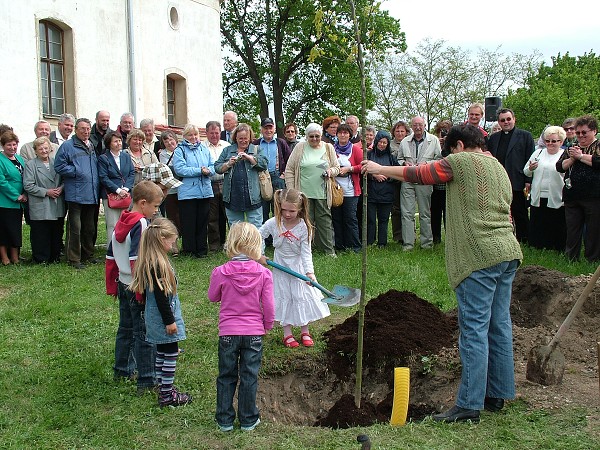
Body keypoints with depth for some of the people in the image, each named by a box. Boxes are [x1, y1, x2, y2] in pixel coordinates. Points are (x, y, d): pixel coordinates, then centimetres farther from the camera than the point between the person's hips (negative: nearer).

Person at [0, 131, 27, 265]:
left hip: (18, 203, 7)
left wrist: (25, 195, 0)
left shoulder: (19, 159, 13)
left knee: (16, 230, 10)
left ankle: (15, 258, 16)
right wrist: (16, 196, -15)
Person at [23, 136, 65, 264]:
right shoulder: (30, 165, 0)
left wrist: (61, 188, -6)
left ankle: (55, 257, 20)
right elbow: (28, 185, -8)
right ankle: (41, 259, 9)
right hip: (40, 209, -4)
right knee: (41, 235, -1)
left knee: (57, 233, 8)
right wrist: (46, 192, -13)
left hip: (57, 207, 4)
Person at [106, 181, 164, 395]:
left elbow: (111, 256, 15)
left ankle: (122, 370, 33)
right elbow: (136, 260, -25)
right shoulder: (141, 224, -18)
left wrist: (112, 284, 23)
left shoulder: (121, 223, 9)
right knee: (145, 333, -3)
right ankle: (146, 380, 1)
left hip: (123, 284, 9)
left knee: (125, 328, 21)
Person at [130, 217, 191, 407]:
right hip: (163, 317, -10)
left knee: (162, 353, 17)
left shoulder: (148, 262, 7)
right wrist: (169, 321, -18)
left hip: (155, 318, 10)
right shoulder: (158, 264, -24)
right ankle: (167, 395, 7)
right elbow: (161, 295, -23)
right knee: (171, 353, 0)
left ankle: (164, 389, 27)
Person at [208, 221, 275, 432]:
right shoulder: (264, 274, -11)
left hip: (228, 333, 0)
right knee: (249, 377, 12)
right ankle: (248, 420, 22)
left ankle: (225, 420, 22)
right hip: (254, 333, 0)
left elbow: (213, 297, 7)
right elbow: (268, 306, -6)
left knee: (226, 377, 14)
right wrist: (268, 325, 12)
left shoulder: (220, 273, -11)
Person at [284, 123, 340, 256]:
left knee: (325, 221, 4)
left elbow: (337, 168, 16)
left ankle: (329, 250, 13)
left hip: (322, 193, 2)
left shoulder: (328, 148, 8)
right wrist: (291, 190, -4)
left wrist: (331, 171, -8)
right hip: (303, 193, -2)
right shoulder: (300, 148, 1)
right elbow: (289, 170, 2)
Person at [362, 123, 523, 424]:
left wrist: (380, 169, 14)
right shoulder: (499, 168, 21)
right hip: (508, 252, 9)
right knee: (499, 325, 12)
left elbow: (417, 174, 1)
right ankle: (497, 394, 20)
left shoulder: (461, 161, -4)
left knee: (474, 329, -7)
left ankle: (469, 405, -5)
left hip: (480, 256, -9)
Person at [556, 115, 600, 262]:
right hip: (572, 198, 5)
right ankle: (571, 259, 18)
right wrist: (572, 158, -8)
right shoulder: (572, 148, 17)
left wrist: (580, 156, -10)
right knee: (572, 231, 9)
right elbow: (560, 166, 8)